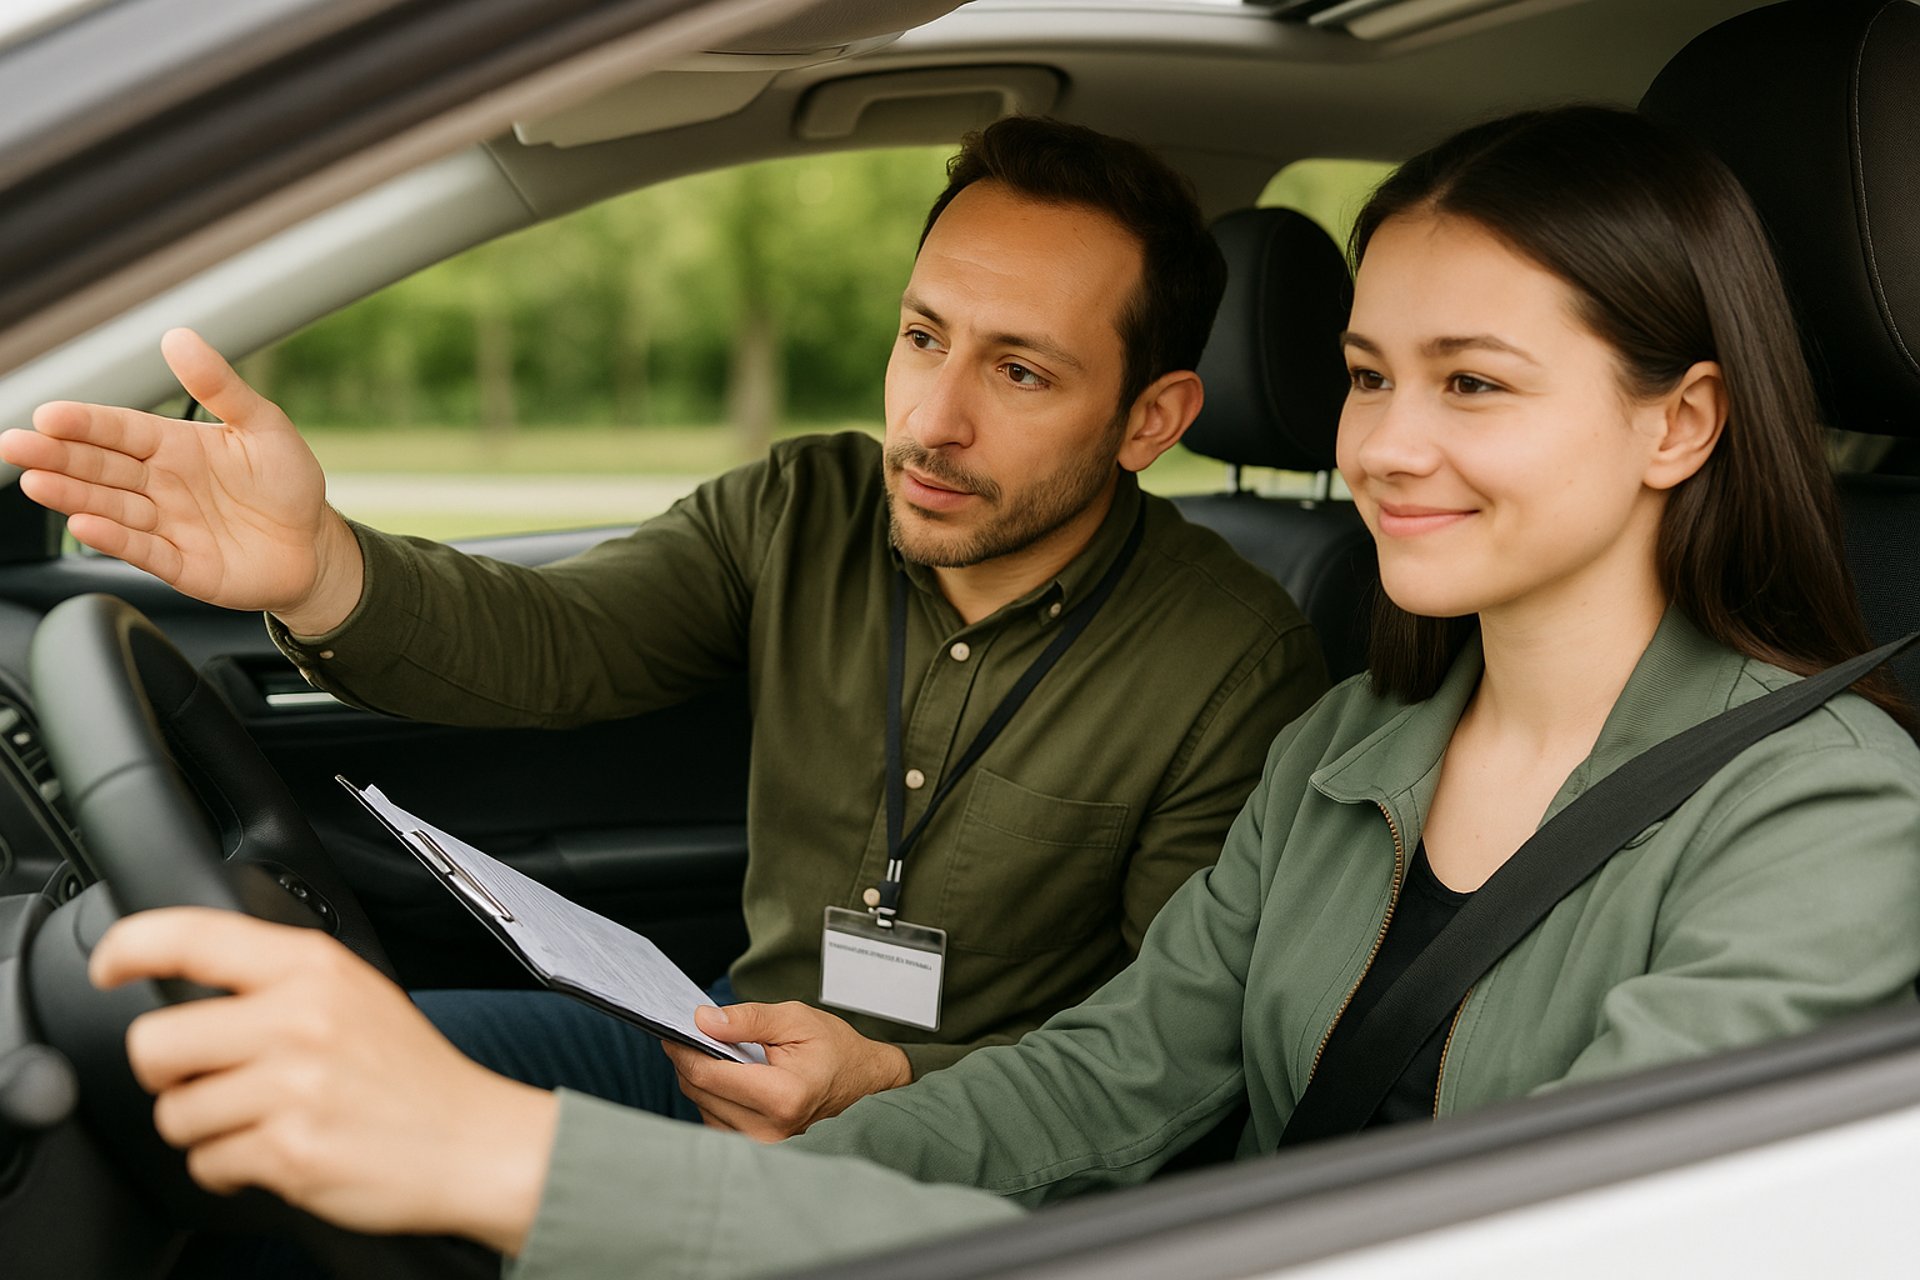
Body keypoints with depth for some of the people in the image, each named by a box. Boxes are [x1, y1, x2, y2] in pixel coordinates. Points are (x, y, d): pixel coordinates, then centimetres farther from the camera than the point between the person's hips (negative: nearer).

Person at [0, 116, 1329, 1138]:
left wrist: (890, 1085, -27)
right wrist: (321, 572, -35)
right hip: (741, 1041, 5)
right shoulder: (801, 515, 0)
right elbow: (553, 641, -14)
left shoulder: (1244, 672, -15)